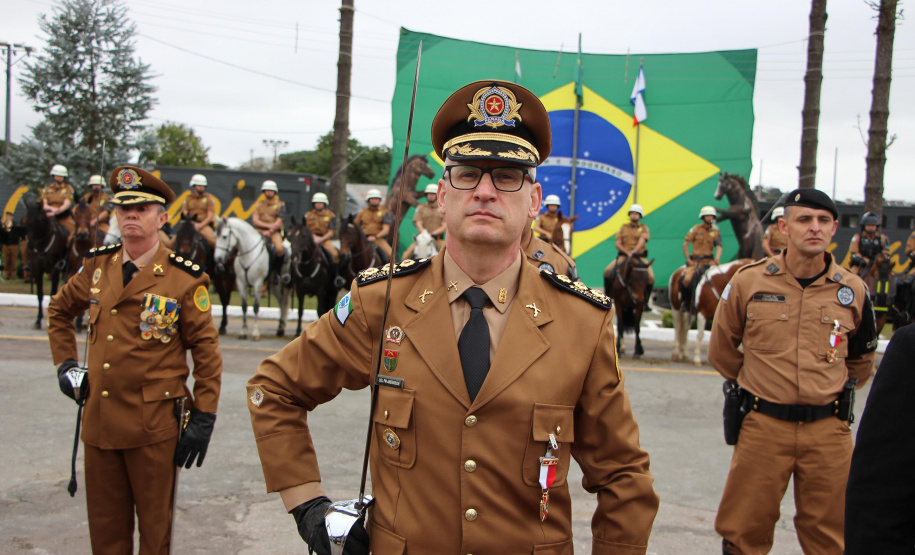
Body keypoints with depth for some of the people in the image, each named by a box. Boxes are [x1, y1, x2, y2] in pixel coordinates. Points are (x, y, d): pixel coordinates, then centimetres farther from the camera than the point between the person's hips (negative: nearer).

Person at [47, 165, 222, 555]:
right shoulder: (98, 266, 5)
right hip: (98, 419, 4)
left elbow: (206, 350, -5)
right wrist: (65, 363, 13)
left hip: (154, 424, -4)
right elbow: (59, 310, 24)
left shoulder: (184, 279, -8)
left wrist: (203, 418, -8)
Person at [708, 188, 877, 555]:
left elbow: (861, 359, 21)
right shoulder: (748, 282, -2)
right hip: (763, 426, -1)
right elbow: (722, 350, 12)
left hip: (828, 430, 2)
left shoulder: (853, 291, 3)